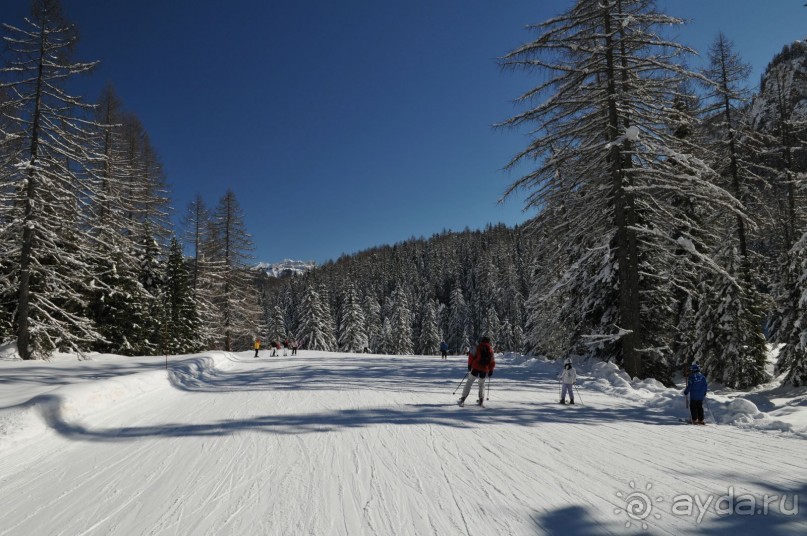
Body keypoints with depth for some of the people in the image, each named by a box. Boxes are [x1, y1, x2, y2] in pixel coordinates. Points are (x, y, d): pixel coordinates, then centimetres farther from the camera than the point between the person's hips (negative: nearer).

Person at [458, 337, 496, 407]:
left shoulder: (478, 347, 3)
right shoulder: (490, 349, 9)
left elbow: (471, 356, -4)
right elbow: (492, 362, 10)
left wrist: (469, 365, 4)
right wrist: (491, 371, 18)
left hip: (476, 367, -2)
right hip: (485, 369, 2)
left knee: (469, 382, 3)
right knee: (482, 384, 22)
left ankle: (463, 399, -8)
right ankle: (481, 399, 15)